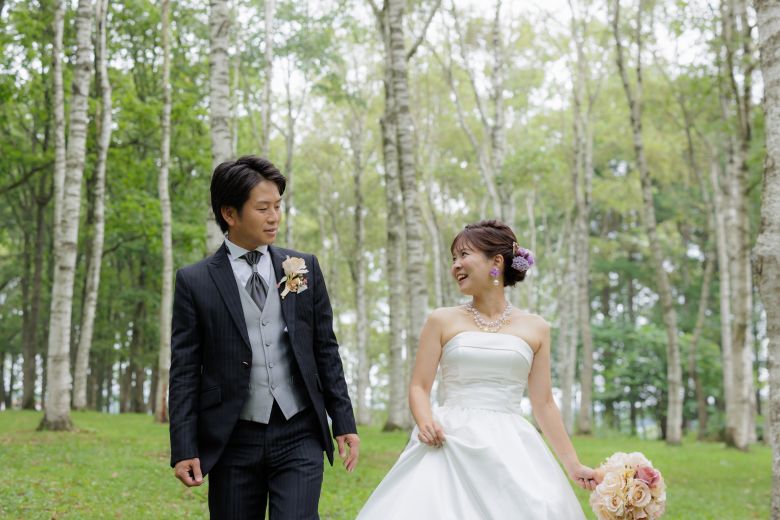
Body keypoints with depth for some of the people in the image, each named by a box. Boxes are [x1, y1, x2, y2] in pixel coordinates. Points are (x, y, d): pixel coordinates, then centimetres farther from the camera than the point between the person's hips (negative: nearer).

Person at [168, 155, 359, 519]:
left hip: (299, 437, 1)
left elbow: (326, 349, 10)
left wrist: (344, 423, 6)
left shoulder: (305, 268, 7)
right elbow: (184, 371, 0)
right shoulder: (194, 282, 0)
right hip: (233, 442, -1)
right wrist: (184, 449, -6)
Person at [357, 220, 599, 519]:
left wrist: (572, 464, 10)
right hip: (450, 446, -1)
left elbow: (543, 403, 12)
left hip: (511, 450, 1)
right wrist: (425, 422, -16)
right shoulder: (442, 321, 7)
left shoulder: (535, 329, 9)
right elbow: (419, 386, 5)